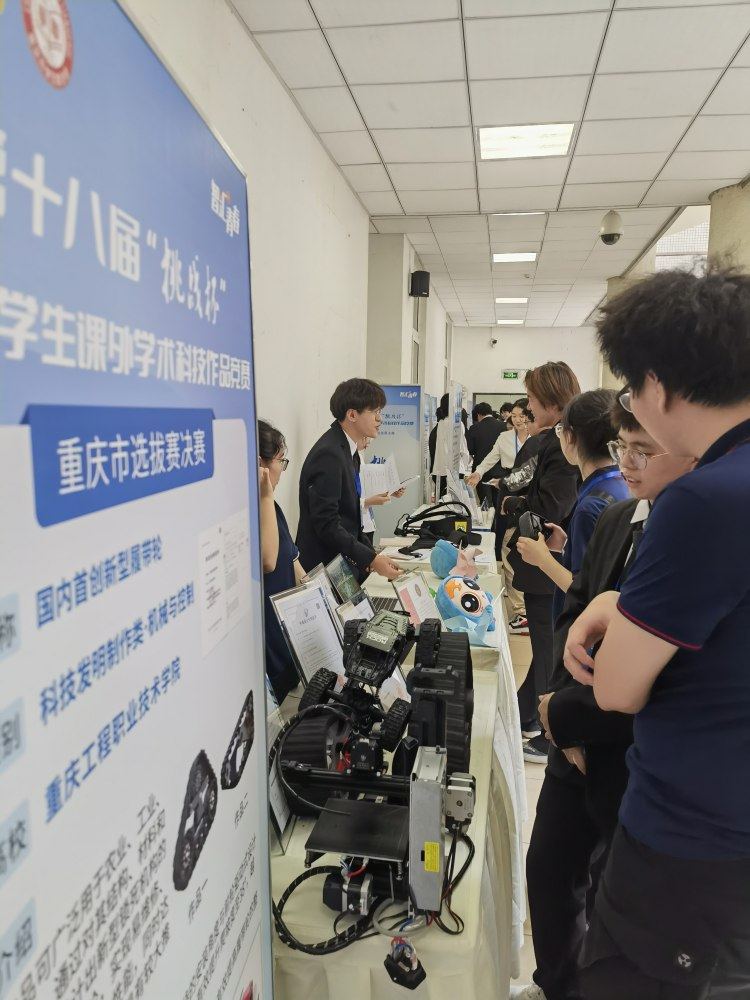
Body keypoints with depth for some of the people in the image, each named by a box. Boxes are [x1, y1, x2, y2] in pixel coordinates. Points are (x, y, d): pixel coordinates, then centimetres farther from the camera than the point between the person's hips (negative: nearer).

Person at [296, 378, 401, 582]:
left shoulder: (346, 450, 10)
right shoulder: (328, 454, -20)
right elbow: (327, 524, -24)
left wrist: (372, 554, 7)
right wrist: (371, 560, -24)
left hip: (345, 564, 9)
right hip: (325, 567, -9)